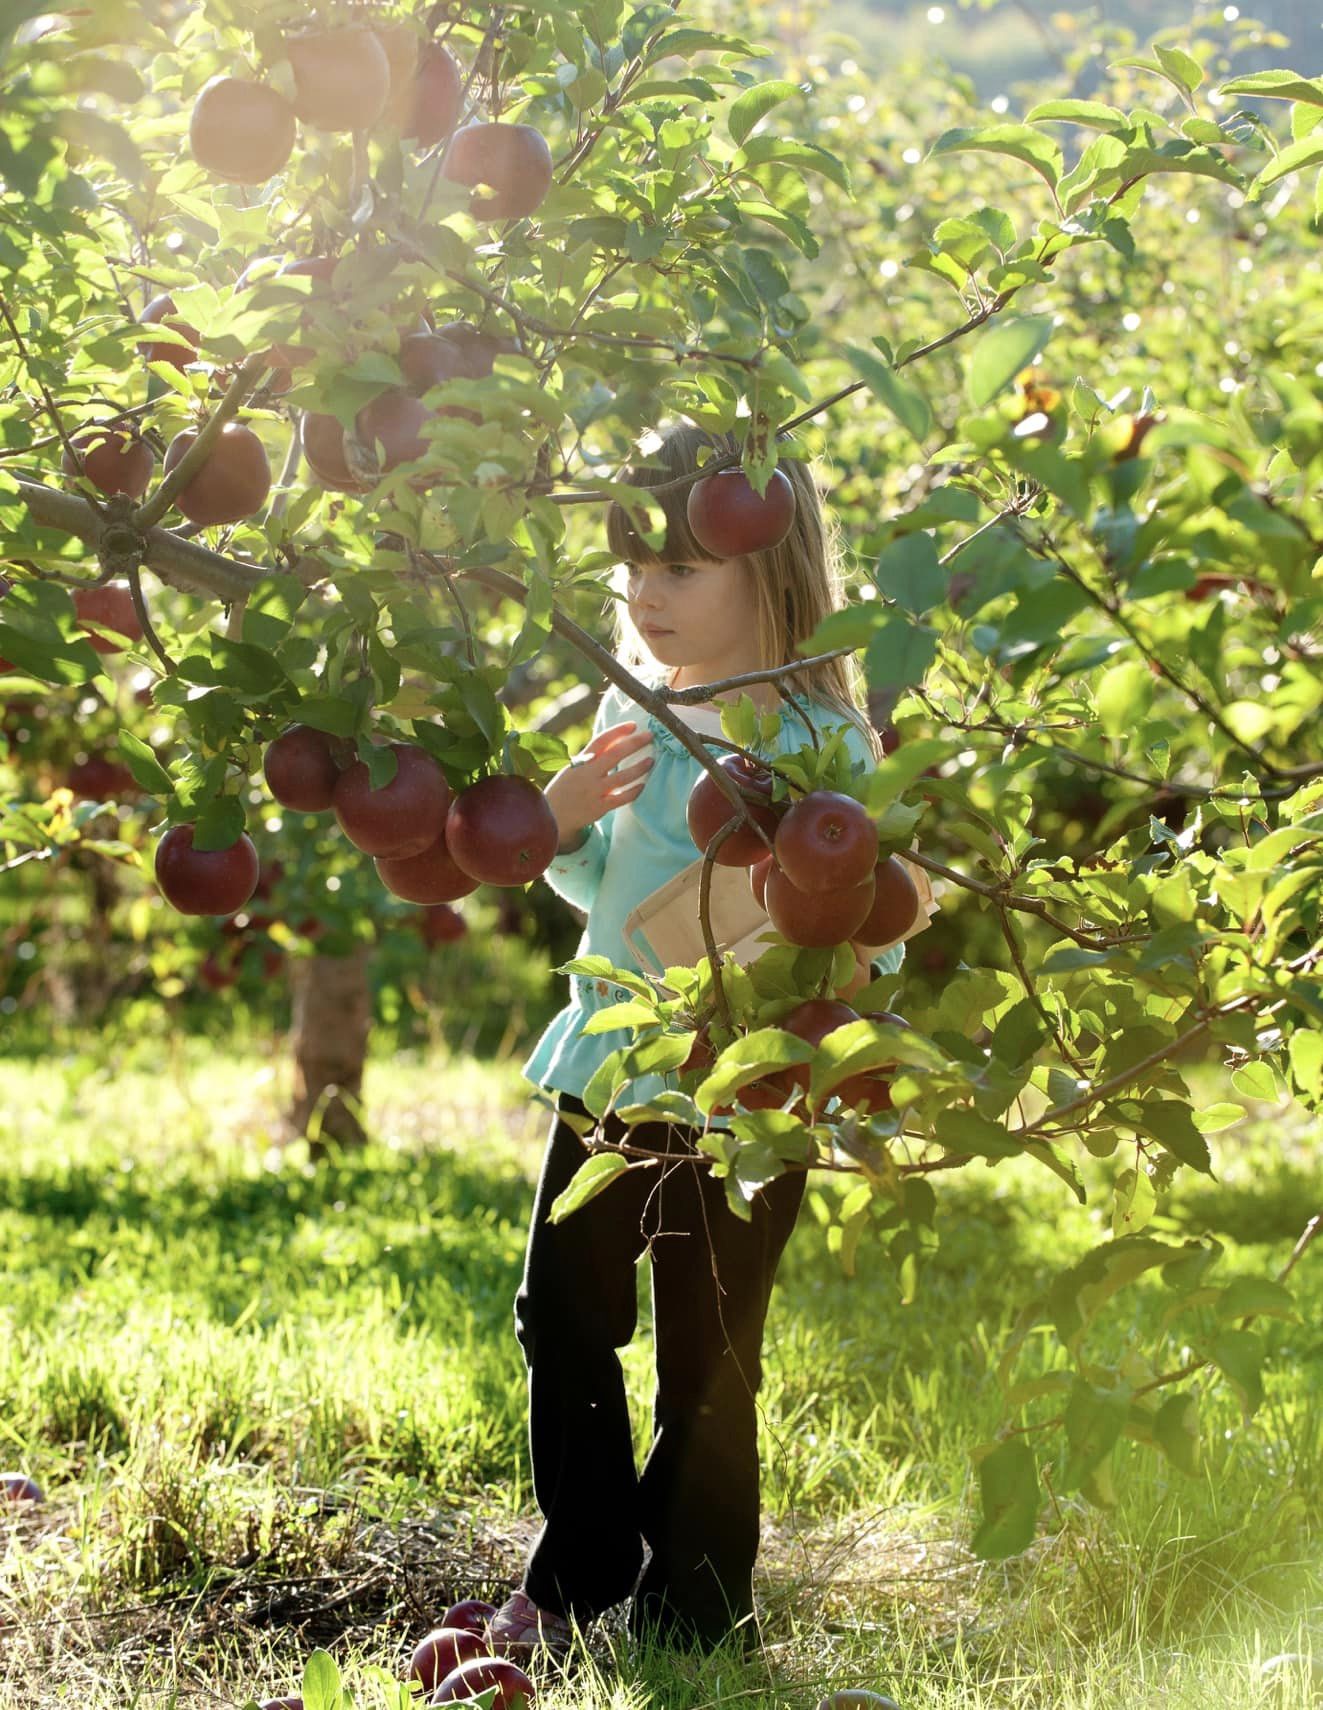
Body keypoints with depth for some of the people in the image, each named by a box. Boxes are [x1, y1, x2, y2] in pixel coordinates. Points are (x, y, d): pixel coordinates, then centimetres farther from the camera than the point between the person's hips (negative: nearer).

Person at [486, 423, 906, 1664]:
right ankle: (574, 1581, 31)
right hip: (605, 1075, 6)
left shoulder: (822, 745, -14)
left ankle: (687, 1619, 22)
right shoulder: (632, 710, 5)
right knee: (561, 1323, 14)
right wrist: (563, 818, -3)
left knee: (706, 1371, 5)